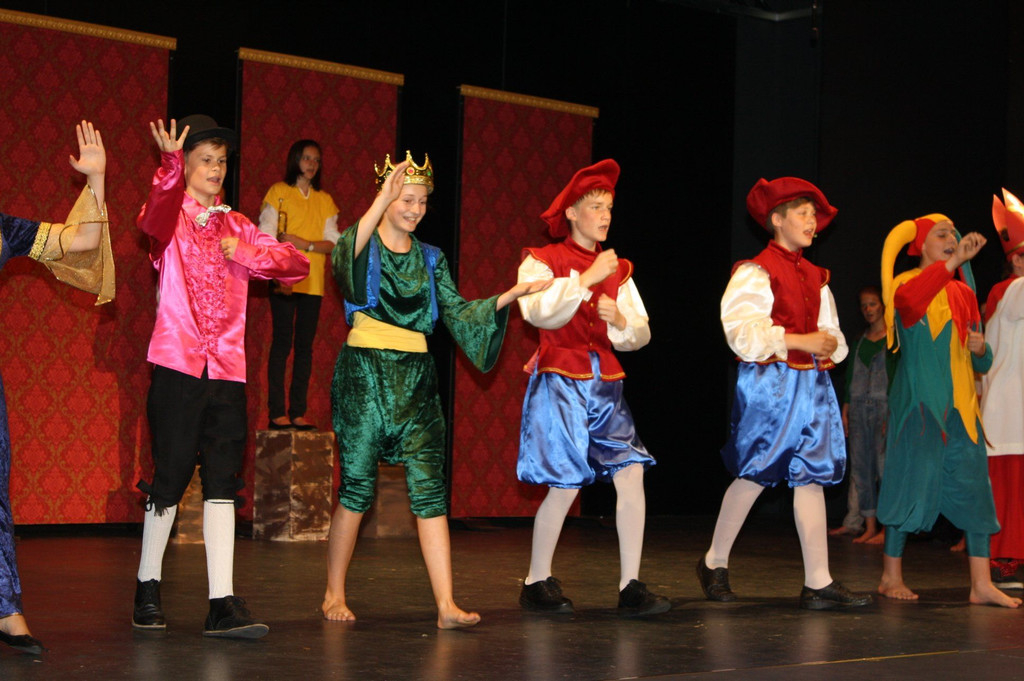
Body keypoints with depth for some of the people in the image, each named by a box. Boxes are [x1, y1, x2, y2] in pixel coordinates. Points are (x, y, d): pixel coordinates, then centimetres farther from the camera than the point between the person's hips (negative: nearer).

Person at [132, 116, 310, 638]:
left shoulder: (236, 226, 16)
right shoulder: (171, 217, 2)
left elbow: (297, 264, 13)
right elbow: (153, 220, -23)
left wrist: (248, 254, -4)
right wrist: (170, 165, -40)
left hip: (227, 369, 4)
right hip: (178, 364, -4)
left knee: (223, 482, -1)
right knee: (170, 476, 1)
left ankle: (222, 605, -4)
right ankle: (147, 589, 19)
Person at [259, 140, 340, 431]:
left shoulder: (325, 200, 14)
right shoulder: (278, 192, 3)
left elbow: (333, 243, 7)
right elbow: (266, 236, -5)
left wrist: (305, 244, -11)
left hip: (313, 283, 4)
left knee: (305, 345, 3)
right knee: (282, 342, -5)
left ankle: (298, 412, 6)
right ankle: (277, 412, -4)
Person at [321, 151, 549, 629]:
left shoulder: (431, 259, 16)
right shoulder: (363, 246, 2)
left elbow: (458, 313, 8)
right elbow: (344, 262, -23)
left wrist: (506, 298, -5)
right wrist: (381, 202, -29)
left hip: (415, 379, 4)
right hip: (365, 374, -4)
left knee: (429, 487, -6)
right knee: (357, 486, 0)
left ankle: (446, 605, -11)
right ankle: (334, 595, 15)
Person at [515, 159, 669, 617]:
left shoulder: (619, 270, 17)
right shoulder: (541, 262, 2)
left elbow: (641, 333, 13)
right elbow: (539, 313, -17)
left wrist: (620, 320, -8)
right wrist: (586, 279, -17)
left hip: (606, 384, 5)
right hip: (560, 382, -5)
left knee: (631, 473, -9)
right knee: (566, 485, -8)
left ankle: (630, 588, -6)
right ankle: (536, 584, 11)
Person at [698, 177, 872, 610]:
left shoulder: (815, 278, 18)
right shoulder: (755, 273, -5)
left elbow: (830, 332, 22)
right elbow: (744, 334, -16)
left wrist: (831, 344, -2)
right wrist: (800, 341, -18)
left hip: (812, 381, 7)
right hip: (769, 382, -7)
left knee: (811, 476, 0)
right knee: (755, 475, -2)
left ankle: (818, 582, -2)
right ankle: (714, 564, 17)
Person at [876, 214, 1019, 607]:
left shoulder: (963, 293, 17)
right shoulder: (908, 283, 0)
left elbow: (981, 364, 22)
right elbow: (908, 299, -29)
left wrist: (980, 349, -2)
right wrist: (955, 262, -31)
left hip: (960, 404, 6)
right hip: (918, 401, -6)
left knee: (974, 488, 0)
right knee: (912, 481, -6)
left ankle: (981, 584, 2)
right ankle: (891, 577, 4)